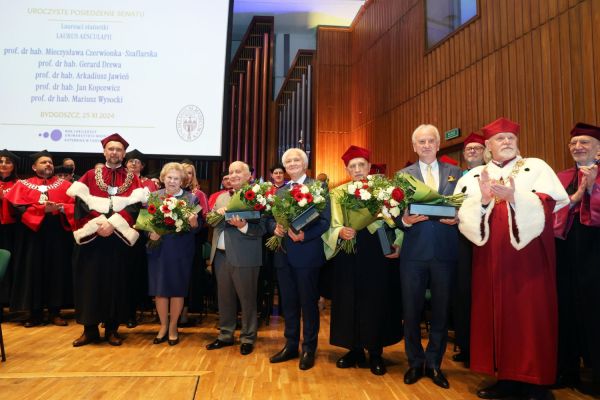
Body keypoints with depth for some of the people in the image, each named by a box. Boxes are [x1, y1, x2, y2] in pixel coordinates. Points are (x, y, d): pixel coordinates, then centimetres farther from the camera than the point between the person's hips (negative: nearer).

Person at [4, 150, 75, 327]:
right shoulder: (23, 185, 8)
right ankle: (35, 313, 10)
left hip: (57, 234, 1)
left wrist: (61, 208, -19)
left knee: (57, 270, 1)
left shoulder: (64, 185, 10)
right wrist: (43, 209, -17)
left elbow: (75, 205, 1)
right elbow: (19, 208, -6)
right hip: (32, 233, 0)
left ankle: (55, 311, 9)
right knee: (33, 272, 1)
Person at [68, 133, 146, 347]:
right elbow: (81, 202, -1)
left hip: (119, 238, 0)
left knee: (116, 282, 3)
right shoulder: (90, 176, 10)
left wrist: (113, 224, -18)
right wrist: (98, 224, -16)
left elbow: (135, 205, -5)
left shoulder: (132, 179, 8)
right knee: (90, 281, 2)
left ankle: (112, 328, 13)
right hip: (91, 237, 1)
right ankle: (90, 329, 12)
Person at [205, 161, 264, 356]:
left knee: (247, 298, 6)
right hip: (221, 255, 6)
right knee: (224, 297, 16)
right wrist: (218, 214, -10)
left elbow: (261, 229, -15)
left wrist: (243, 226, -30)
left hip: (244, 257, -6)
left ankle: (248, 338, 22)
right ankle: (225, 335, 32)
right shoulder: (221, 197, 14)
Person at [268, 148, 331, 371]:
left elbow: (325, 220, -11)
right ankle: (290, 346, 28)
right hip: (283, 254, 5)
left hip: (307, 253, -5)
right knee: (288, 302, 14)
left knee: (308, 302, 5)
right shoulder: (279, 191, 14)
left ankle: (309, 349, 19)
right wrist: (275, 228, -10)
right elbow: (271, 218, 12)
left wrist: (304, 235, -23)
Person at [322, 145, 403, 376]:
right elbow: (333, 226, 0)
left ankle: (375, 353, 18)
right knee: (349, 301, 6)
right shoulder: (338, 193, 6)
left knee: (377, 301, 4)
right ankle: (355, 350, 22)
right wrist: (340, 232, -21)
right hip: (348, 255, 2)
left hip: (378, 253, -1)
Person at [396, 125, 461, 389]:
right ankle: (415, 362, 26)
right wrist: (405, 220, -18)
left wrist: (457, 218, -14)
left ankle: (434, 363, 27)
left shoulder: (455, 172, 10)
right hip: (414, 251, 0)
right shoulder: (403, 175, 7)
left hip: (445, 251, 1)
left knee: (441, 310, 10)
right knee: (411, 310, 7)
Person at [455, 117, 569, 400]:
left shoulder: (536, 168, 7)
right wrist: (484, 199, -18)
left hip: (529, 255, -2)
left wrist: (514, 197, -21)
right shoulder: (474, 176, 10)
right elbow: (465, 215, 0)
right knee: (496, 313, 5)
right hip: (492, 258, 2)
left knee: (530, 313, -1)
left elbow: (547, 205, -7)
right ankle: (507, 377, 17)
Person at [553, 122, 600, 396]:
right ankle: (567, 370, 17)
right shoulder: (561, 178, 14)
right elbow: (552, 212, 3)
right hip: (565, 249, 3)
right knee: (566, 307, 6)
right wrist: (576, 195, -10)